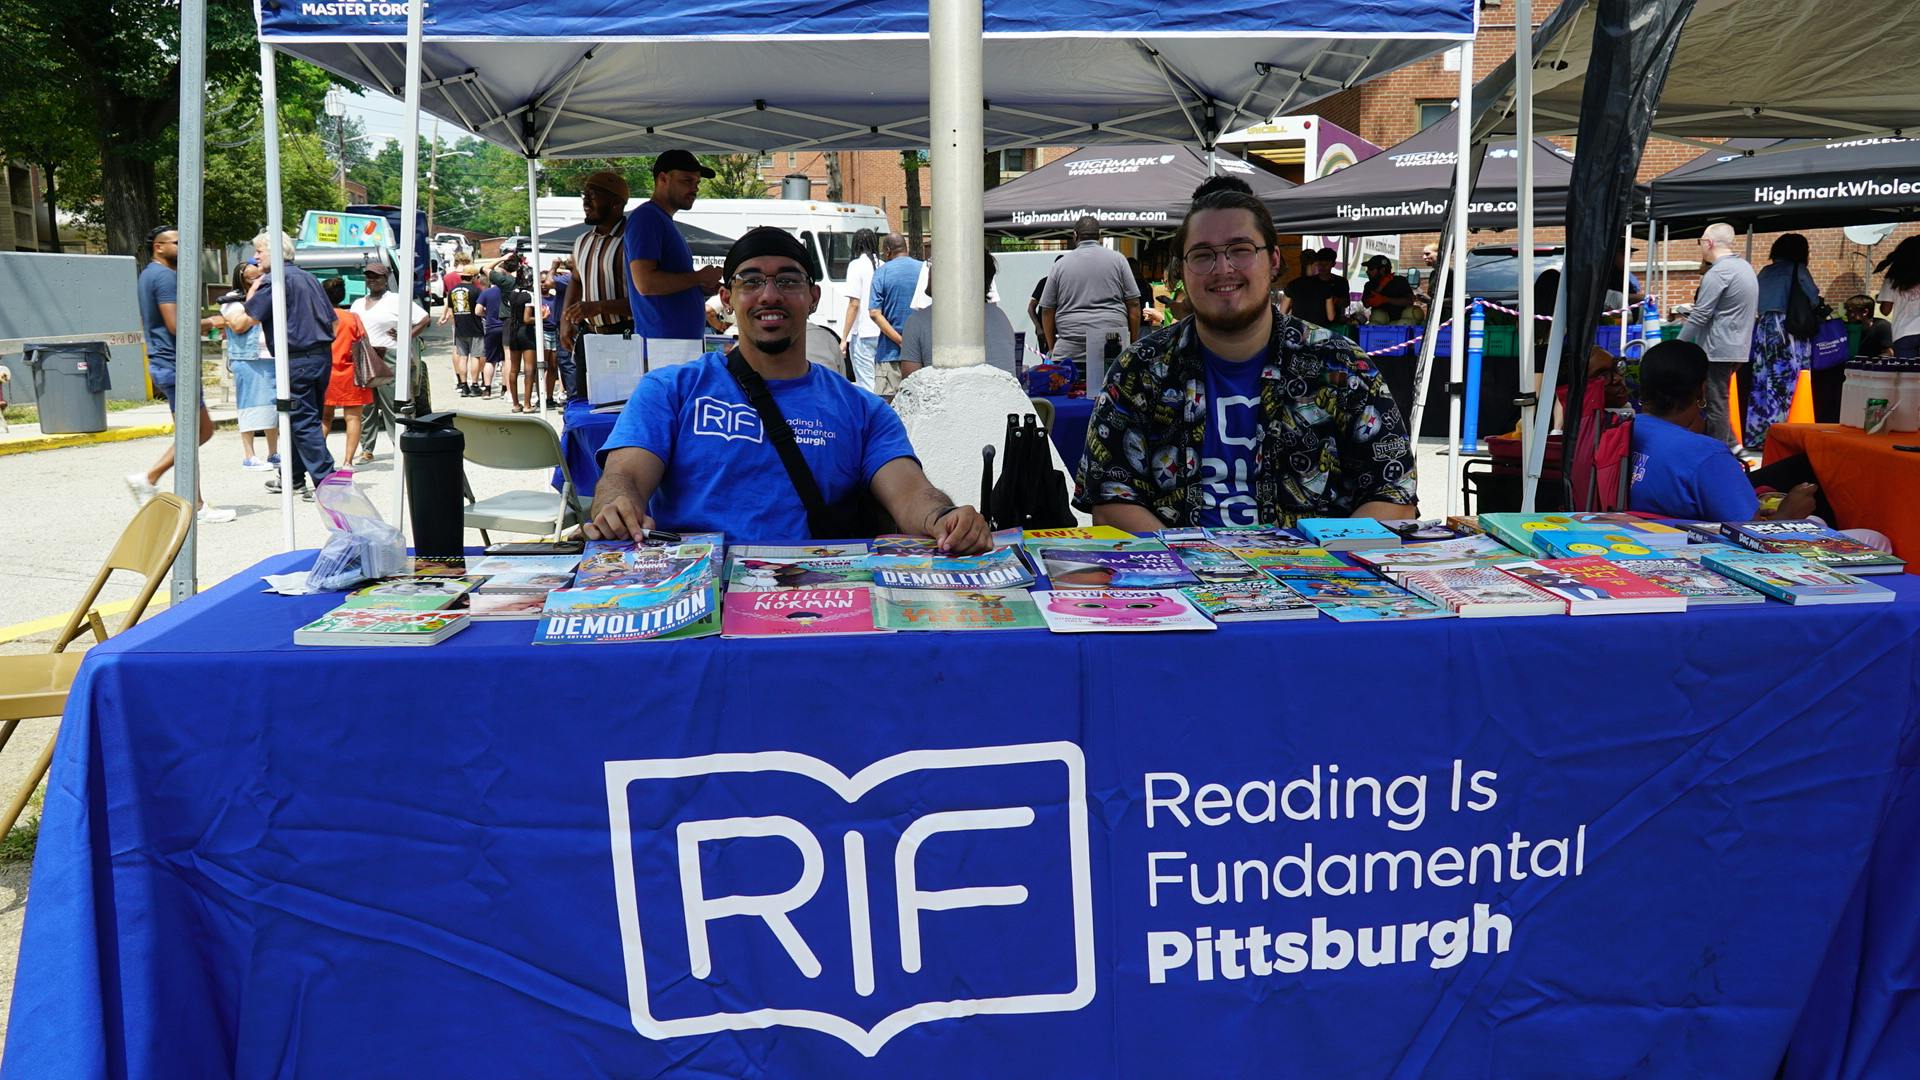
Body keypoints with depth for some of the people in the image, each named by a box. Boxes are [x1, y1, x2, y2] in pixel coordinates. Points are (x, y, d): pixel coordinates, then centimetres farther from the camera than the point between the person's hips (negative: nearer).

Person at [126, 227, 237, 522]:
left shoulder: (146, 276, 19)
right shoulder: (166, 276, -14)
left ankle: (148, 479, 11)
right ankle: (197, 506, 1)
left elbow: (146, 323, 25)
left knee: (203, 430, 13)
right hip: (174, 365, -10)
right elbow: (176, 325, -22)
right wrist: (209, 323, -9)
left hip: (160, 362, 10)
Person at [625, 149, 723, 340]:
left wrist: (703, 288, 9)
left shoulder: (665, 221, 22)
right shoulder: (646, 217, -8)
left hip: (685, 338, 10)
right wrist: (699, 278, -11)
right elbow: (645, 283, -21)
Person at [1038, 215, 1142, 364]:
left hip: (1070, 351, 0)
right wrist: (1134, 344, 13)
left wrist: (1052, 348, 18)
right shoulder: (1117, 259, 9)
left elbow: (1047, 311, 11)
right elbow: (1133, 304, 6)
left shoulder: (1060, 264, 10)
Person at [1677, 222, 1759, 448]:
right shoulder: (1745, 266, 14)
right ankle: (1730, 445, 18)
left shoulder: (1718, 273, -16)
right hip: (1739, 348, 9)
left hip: (1718, 350, -9)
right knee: (1719, 402, 18)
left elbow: (1700, 316, -18)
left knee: (1715, 405, -3)